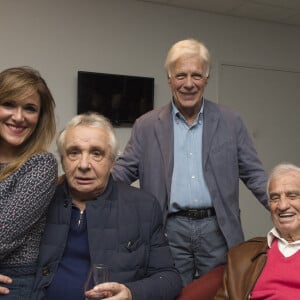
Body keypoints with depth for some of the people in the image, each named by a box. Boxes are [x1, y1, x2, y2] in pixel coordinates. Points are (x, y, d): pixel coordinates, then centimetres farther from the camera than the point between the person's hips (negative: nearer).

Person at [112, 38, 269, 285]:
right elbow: (125, 170, 3)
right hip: (170, 231, 0)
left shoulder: (231, 123, 3)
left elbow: (253, 173, 4)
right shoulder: (147, 126, 2)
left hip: (218, 230, 1)